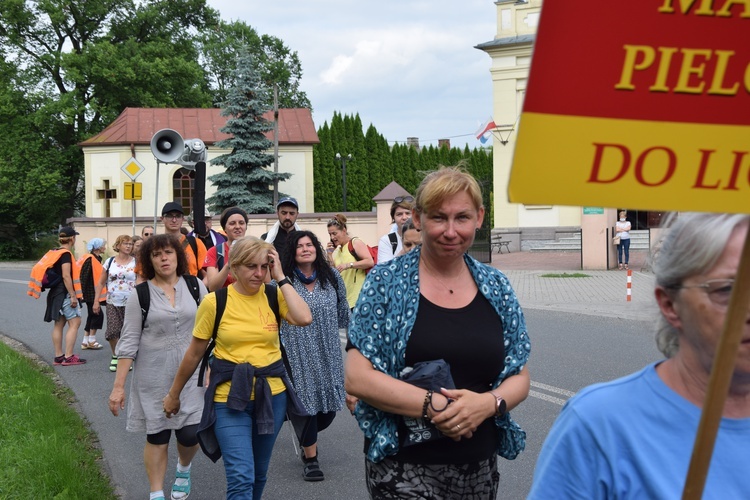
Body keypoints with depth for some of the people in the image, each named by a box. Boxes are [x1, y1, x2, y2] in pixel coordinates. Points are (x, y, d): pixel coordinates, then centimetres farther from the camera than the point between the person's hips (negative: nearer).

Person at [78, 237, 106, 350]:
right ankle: (92, 341, 2)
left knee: (92, 315, 11)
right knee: (98, 314, -6)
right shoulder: (90, 259, -16)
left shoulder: (96, 259, 13)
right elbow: (84, 277, -20)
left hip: (93, 293, 10)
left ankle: (86, 342, 16)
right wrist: (83, 293, -21)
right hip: (90, 293, -10)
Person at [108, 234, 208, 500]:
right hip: (153, 376, -1)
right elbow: (129, 341, -3)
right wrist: (118, 386, -6)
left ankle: (184, 468, 32)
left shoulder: (195, 286, 2)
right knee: (157, 436, 4)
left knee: (191, 434, -3)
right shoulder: (140, 295, -2)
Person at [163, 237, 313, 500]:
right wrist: (174, 394, 11)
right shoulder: (215, 302, -7)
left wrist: (281, 278, -13)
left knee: (258, 474, 16)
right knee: (242, 477, -13)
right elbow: (194, 353, 3)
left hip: (272, 393, 3)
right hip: (230, 395, -3)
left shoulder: (274, 296, -1)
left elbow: (304, 318, -20)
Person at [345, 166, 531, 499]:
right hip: (403, 467, -3)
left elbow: (519, 378, 8)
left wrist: (489, 403, -13)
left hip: (480, 468, 4)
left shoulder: (497, 288, 5)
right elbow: (357, 378, -11)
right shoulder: (386, 283, -5)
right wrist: (435, 406, -18)